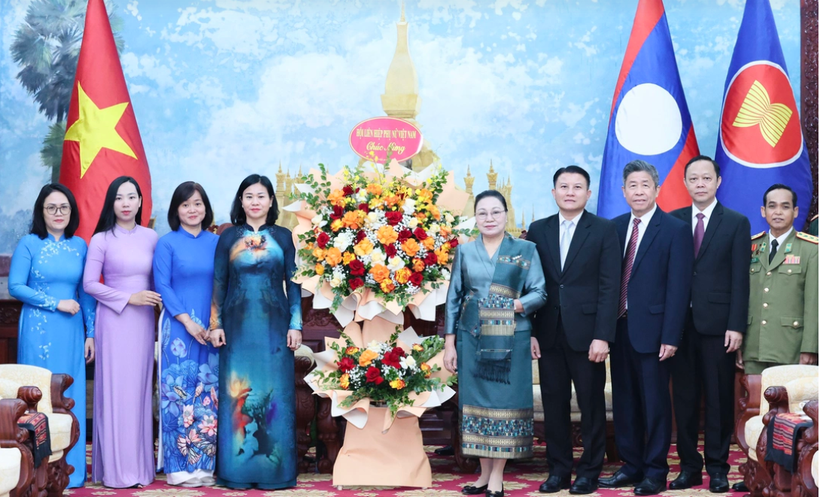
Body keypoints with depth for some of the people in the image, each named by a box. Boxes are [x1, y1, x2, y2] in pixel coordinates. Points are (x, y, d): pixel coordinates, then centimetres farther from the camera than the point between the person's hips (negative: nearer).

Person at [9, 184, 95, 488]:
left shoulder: (80, 245, 9)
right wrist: (56, 303, -12)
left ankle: (70, 471, 15)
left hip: (71, 332, 4)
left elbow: (86, 292, 11)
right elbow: (15, 286, -7)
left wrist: (90, 333, 7)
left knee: (71, 398, 6)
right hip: (39, 331, -3)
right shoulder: (29, 244, -2)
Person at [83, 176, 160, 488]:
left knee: (140, 389, 6)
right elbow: (89, 284, -6)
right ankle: (115, 469, 4)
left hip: (143, 322, 4)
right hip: (114, 321, -3)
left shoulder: (150, 237, 8)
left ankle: (139, 465, 13)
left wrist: (154, 299, -2)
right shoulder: (101, 240, -3)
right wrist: (129, 298, -11)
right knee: (116, 389, -2)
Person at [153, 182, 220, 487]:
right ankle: (180, 466, 4)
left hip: (211, 329, 3)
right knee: (179, 391, -2)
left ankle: (205, 463, 12)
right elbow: (162, 286, -5)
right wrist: (187, 321, -12)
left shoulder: (216, 243, 10)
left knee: (208, 394, 4)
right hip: (179, 327, -3)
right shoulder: (167, 243, 0)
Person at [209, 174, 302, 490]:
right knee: (237, 393, 1)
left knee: (275, 392, 1)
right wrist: (215, 324, -1)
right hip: (237, 325, 0)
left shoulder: (283, 237, 5)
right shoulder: (229, 237, 6)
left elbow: (293, 284, 5)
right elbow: (218, 284, 5)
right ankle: (237, 469, 9)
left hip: (274, 325, 0)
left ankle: (274, 468, 9)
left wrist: (295, 325, -2)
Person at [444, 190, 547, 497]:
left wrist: (515, 305, -18)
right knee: (476, 401, 4)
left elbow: (539, 294, 0)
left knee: (506, 402, -1)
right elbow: (453, 299, 9)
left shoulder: (526, 250, 4)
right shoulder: (464, 252, 10)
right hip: (473, 338, 2)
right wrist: (450, 343, 4)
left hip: (511, 339, -2)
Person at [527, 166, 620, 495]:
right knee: (554, 404, 7)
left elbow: (610, 286, -5)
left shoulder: (604, 230, 0)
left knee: (591, 405, 4)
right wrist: (529, 332, 0)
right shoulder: (538, 230, 9)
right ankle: (558, 470, 17)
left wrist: (602, 336, -12)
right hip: (548, 333, 3)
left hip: (586, 333, -3)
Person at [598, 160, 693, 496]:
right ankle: (631, 466, 23)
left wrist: (670, 337, -15)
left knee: (655, 402, 2)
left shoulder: (675, 230, -6)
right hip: (619, 327, 5)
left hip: (651, 330, -5)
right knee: (624, 401, 12)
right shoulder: (615, 227, 10)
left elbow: (678, 287, -10)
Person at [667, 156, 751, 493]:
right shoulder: (673, 221, 9)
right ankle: (689, 465, 15)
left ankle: (717, 467, 12)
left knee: (719, 399, 2)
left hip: (717, 325, -2)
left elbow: (739, 279, -1)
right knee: (684, 398, 6)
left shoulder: (736, 223, 3)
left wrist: (736, 326, -9)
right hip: (680, 323, 2)